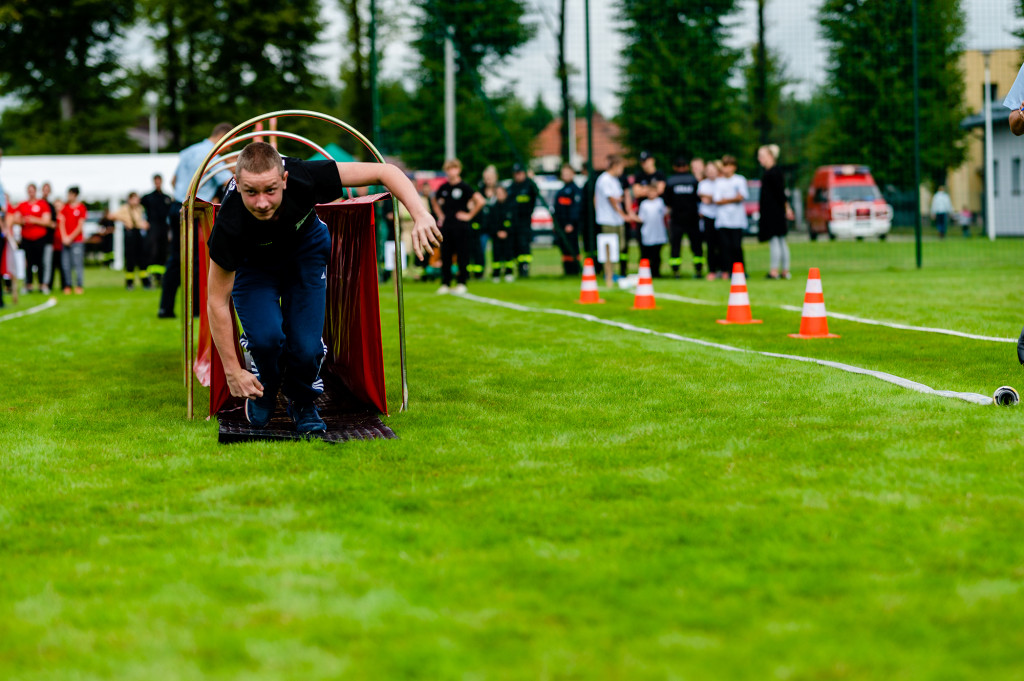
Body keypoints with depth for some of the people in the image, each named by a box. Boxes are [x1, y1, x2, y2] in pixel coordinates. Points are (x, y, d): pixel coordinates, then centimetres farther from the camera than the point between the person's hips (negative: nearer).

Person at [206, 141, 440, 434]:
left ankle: (302, 402, 22)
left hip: (305, 247, 2)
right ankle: (264, 390, 10)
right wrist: (233, 372, -25)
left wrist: (421, 216, -43)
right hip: (253, 263, -1)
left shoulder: (303, 177, -38)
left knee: (307, 347, -12)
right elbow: (218, 300, -28)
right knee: (267, 336, -25)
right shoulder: (229, 225, -39)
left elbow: (384, 171, -29)